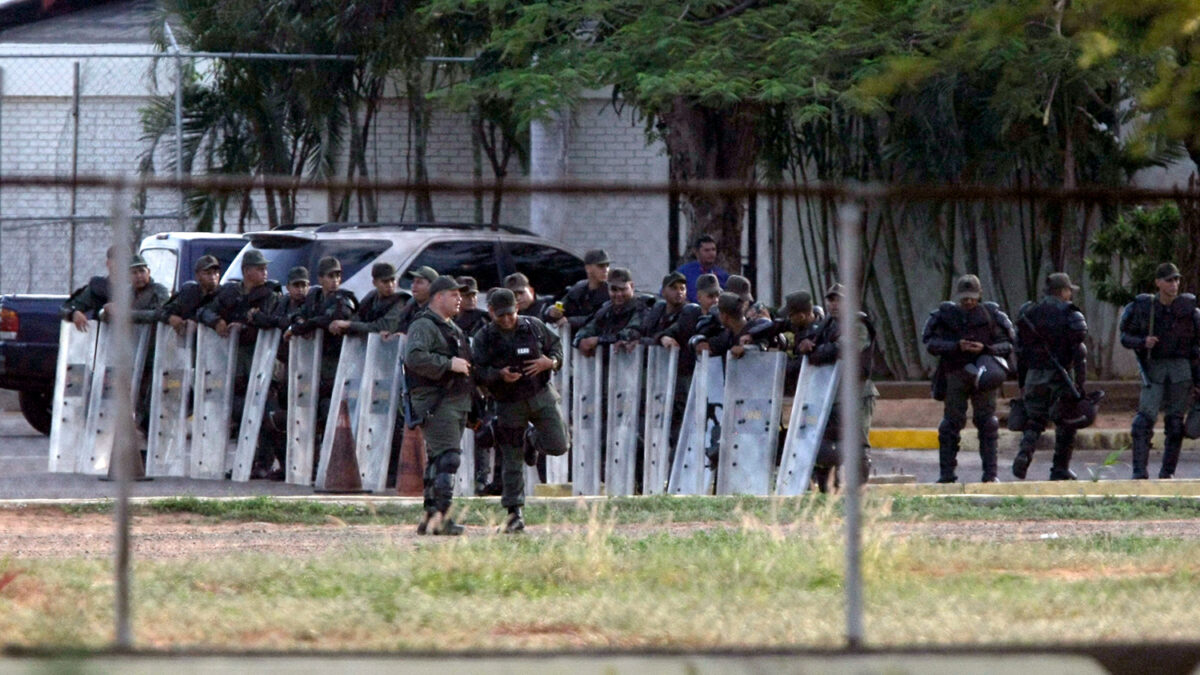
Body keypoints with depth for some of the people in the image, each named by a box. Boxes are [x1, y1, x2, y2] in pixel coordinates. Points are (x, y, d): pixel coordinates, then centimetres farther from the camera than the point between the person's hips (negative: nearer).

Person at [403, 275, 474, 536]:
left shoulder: (452, 328, 23)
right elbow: (414, 357, -25)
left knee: (438, 460, 11)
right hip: (436, 403, -10)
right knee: (447, 457, -17)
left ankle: (430, 516, 13)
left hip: (457, 401, 10)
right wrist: (449, 364, -22)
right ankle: (440, 516, -20)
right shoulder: (423, 326, -9)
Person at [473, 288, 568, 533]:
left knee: (558, 446, -9)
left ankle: (532, 444, 27)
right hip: (509, 403, -1)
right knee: (512, 461, 0)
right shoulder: (484, 338, -3)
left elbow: (556, 345, 12)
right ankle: (515, 514, 8)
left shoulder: (534, 327, 1)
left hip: (540, 396, 1)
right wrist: (500, 375, -27)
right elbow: (479, 372, -8)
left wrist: (551, 362, -10)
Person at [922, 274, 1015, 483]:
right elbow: (931, 343, -3)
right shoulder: (945, 315, 3)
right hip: (954, 374, 0)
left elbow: (1006, 345, 3)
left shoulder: (991, 315, 3)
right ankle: (947, 473, 3)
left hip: (983, 376, 0)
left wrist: (985, 348, -16)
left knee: (987, 423, -1)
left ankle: (990, 473, 2)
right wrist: (956, 346, -17)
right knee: (951, 422, -1)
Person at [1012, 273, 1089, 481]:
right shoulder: (1070, 315, -5)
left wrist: (1022, 383, 16)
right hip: (1061, 375, -3)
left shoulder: (1029, 313, 9)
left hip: (1035, 376, 3)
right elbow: (1078, 352, -10)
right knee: (1065, 425, 8)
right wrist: (1079, 384, -8)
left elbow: (1021, 352, 11)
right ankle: (1060, 469, 8)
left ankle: (1024, 454, -17)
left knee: (1033, 420, 9)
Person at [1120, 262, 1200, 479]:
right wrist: (1143, 343, -19)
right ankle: (1140, 472, -12)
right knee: (1145, 419, -12)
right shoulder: (1143, 307, -4)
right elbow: (1125, 337, 3)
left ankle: (1167, 472, 13)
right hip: (1154, 369, -1)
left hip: (1180, 370, 1)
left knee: (1174, 424, 3)